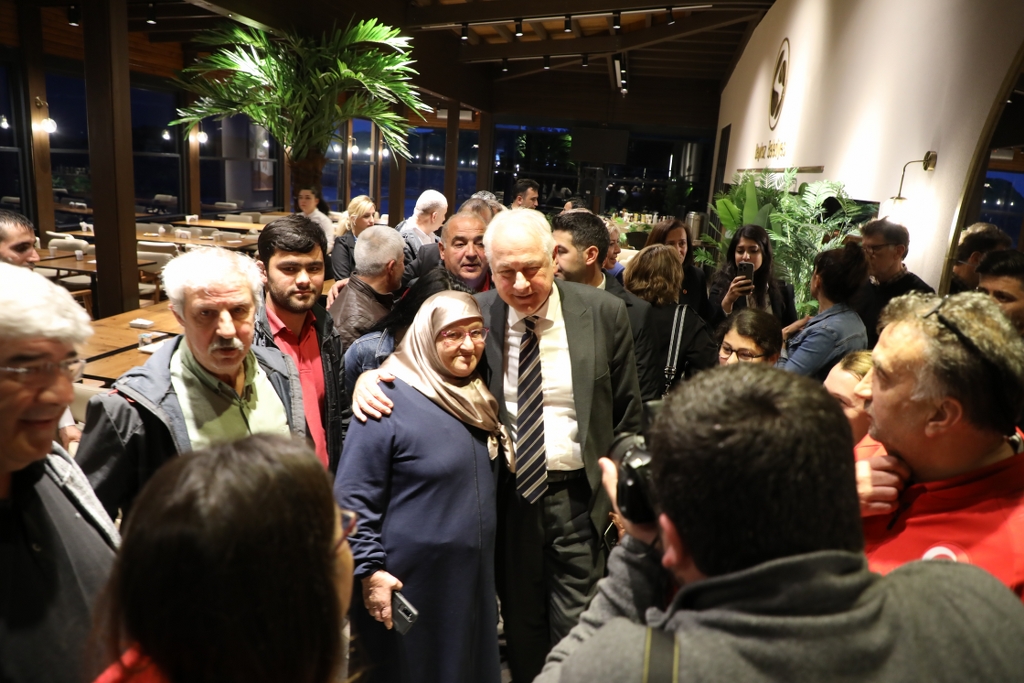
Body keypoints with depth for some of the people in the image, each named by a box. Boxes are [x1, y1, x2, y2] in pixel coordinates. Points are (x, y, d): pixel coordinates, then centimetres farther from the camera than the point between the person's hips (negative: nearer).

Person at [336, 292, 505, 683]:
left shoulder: (476, 398, 5)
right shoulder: (389, 399, -18)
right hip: (409, 584, -6)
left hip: (473, 577, 7)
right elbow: (353, 499, -17)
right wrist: (369, 571, -18)